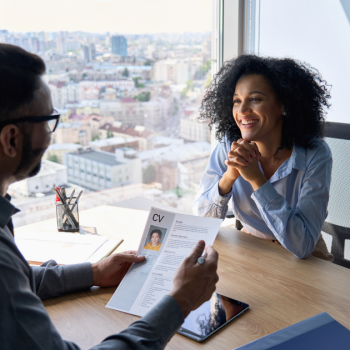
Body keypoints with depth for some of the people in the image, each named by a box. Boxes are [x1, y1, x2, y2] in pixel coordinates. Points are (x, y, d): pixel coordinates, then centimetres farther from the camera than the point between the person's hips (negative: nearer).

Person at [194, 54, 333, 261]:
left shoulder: (315, 156, -19)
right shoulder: (229, 147, -10)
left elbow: (302, 246, -26)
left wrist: (256, 178, -31)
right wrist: (229, 176, -27)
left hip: (305, 261, -2)